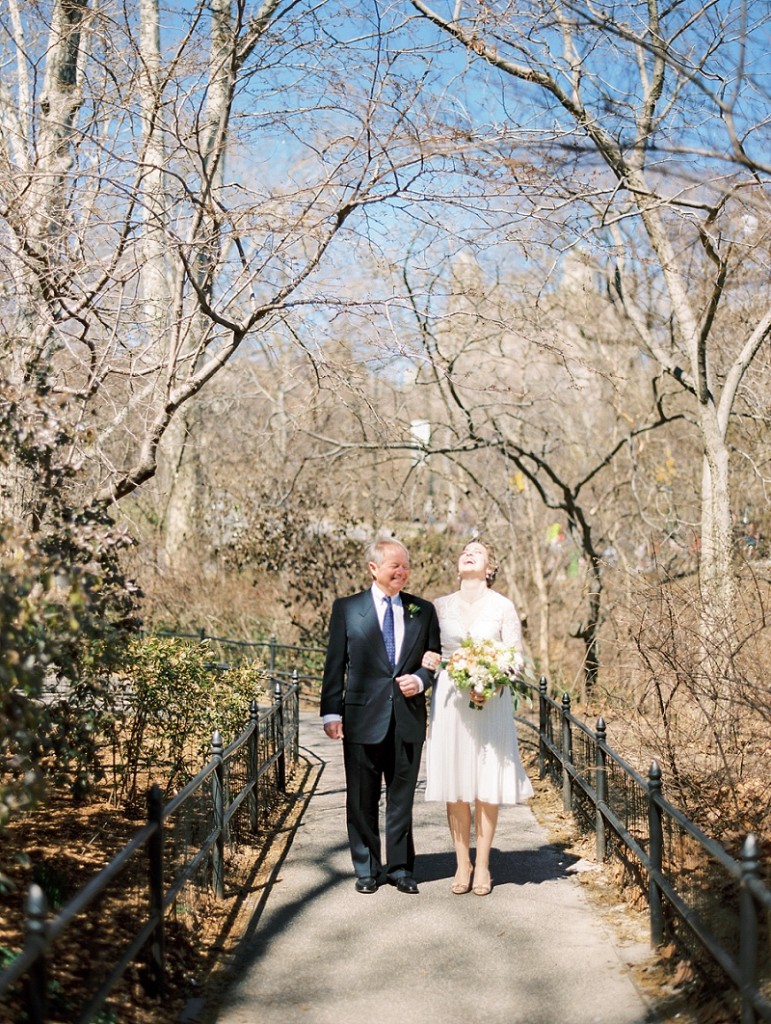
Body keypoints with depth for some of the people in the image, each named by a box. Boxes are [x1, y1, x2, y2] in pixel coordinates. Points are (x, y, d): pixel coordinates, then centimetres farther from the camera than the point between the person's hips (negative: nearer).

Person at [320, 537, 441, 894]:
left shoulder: (423, 610, 8)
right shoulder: (346, 608, 1)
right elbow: (335, 665, 1)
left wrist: (421, 679, -8)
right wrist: (331, 712, -5)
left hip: (408, 718, 2)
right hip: (363, 718, -2)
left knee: (402, 798, 9)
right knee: (362, 800, 7)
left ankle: (400, 868, 21)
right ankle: (367, 869, 20)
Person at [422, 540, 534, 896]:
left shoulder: (503, 606, 0)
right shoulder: (440, 606, 7)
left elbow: (515, 656, -2)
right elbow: (429, 651, 13)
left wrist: (492, 687, -17)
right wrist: (427, 660, -10)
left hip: (491, 700, -2)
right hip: (450, 701, 2)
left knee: (488, 785, 1)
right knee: (455, 786, 4)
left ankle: (483, 866, 11)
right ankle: (462, 863, 15)